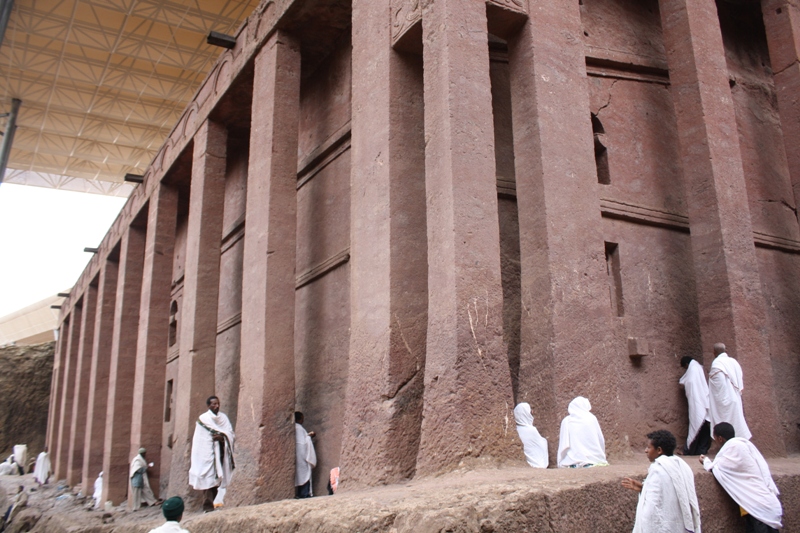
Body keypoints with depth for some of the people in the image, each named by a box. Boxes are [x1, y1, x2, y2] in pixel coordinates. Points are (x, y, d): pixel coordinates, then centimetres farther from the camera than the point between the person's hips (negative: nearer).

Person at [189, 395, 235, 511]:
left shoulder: (224, 418, 13)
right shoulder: (203, 419, 2)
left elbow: (232, 434, 9)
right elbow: (199, 438, -2)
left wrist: (222, 437, -10)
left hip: (221, 451, 4)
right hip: (208, 452, -4)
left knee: (221, 477, -2)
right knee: (210, 477, -9)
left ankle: (218, 501, 3)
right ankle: (209, 503, -7)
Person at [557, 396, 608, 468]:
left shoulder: (566, 421, 6)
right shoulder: (592, 418, 7)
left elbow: (564, 445, 5)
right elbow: (601, 441, 10)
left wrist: (561, 463, 11)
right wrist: (601, 458, 23)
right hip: (594, 461, 1)